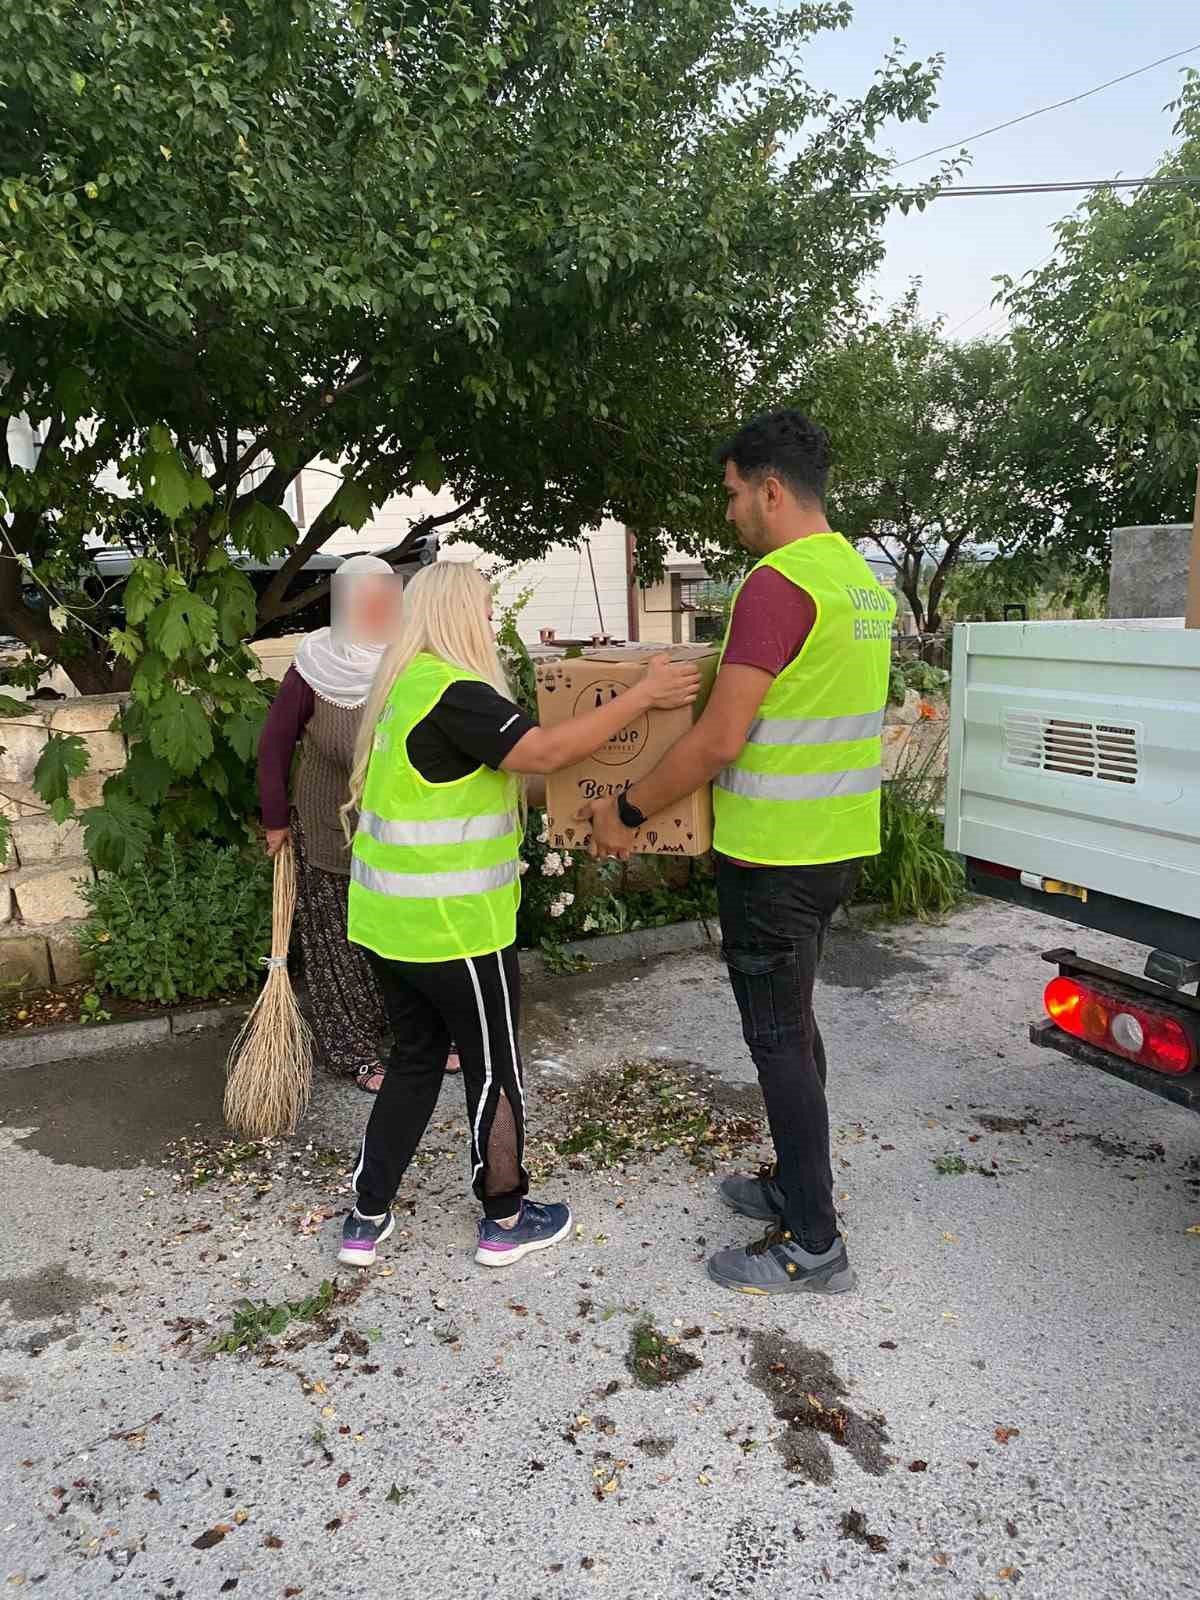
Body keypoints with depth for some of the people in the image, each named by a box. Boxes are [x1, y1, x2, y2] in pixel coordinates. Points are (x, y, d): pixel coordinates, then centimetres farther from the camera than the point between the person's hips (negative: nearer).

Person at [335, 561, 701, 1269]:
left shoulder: (407, 683, 11)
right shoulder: (450, 692, -19)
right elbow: (544, 751, -26)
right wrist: (644, 695, -20)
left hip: (390, 918, 9)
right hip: (453, 926, -9)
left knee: (415, 1058, 19)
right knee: (494, 1066, 8)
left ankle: (367, 1220, 27)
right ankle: (506, 1220, 25)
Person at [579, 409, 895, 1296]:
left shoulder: (777, 583, -19)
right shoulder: (866, 580, 11)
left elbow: (717, 742, -22)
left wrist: (626, 812, -11)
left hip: (774, 856, -9)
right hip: (841, 846, 9)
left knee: (779, 1037, 2)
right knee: (791, 1022, 21)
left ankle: (814, 1244, 15)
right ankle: (796, 1182, 36)